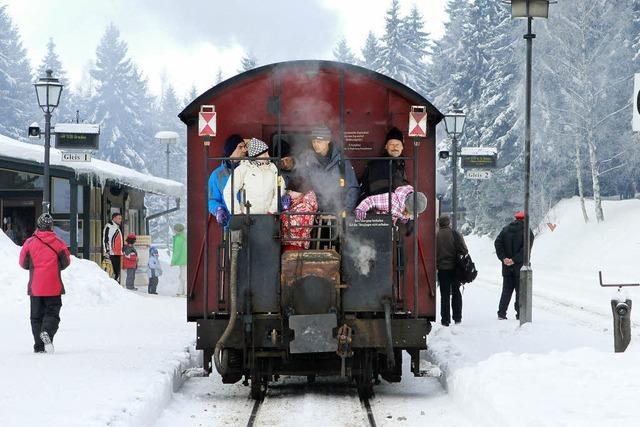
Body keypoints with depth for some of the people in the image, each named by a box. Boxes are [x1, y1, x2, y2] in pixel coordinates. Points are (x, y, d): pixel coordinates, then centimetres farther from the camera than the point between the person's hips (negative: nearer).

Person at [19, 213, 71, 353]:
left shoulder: (30, 242, -4)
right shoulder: (58, 242, -4)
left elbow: (23, 263, 4)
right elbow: (66, 262, 6)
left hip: (35, 287, 1)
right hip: (54, 287, -1)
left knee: (36, 316, 10)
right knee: (52, 313, 4)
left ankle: (39, 346, 4)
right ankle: (47, 332, -26)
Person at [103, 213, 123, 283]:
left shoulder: (118, 228, 23)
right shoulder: (108, 227, -6)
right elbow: (105, 240, -13)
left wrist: (121, 251, 26)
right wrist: (107, 251, -19)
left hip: (118, 253, 9)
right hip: (111, 254, -9)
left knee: (118, 271, 8)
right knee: (112, 271, -12)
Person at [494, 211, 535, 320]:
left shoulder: (506, 230, 8)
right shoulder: (527, 232, -6)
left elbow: (497, 243, -2)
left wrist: (503, 258, -7)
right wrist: (514, 260, -18)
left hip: (507, 267, 4)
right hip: (520, 267, -4)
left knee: (506, 290, 11)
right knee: (520, 290, 2)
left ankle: (501, 313, 6)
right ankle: (520, 314, -1)